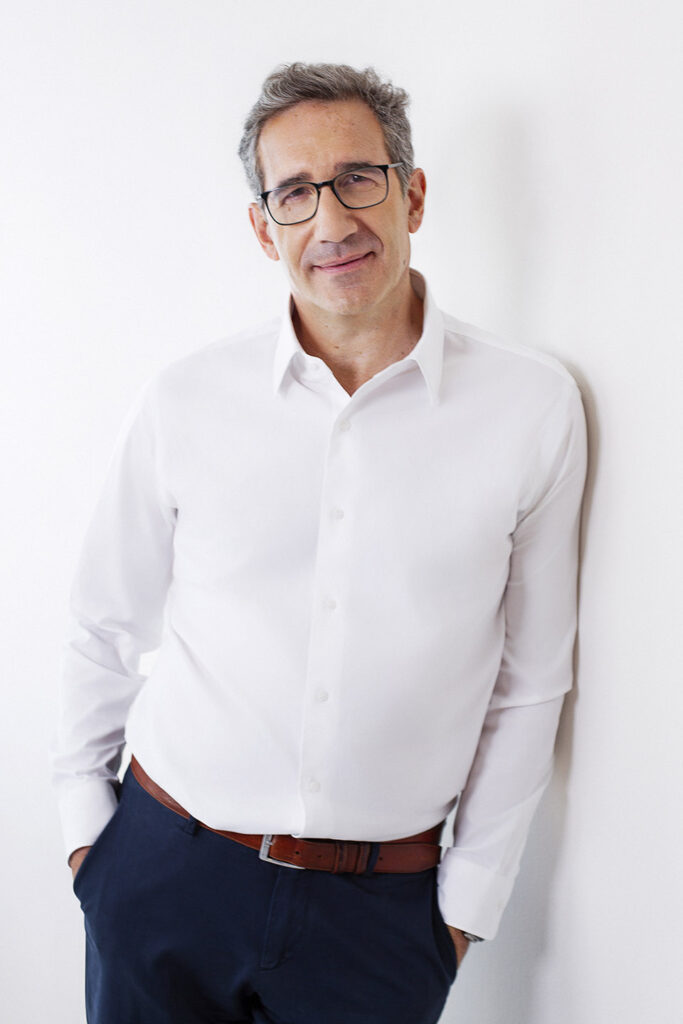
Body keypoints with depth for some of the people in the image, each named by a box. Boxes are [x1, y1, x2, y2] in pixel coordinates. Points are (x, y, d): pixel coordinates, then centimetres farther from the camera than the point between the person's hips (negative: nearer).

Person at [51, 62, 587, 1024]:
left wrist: (470, 897, 3)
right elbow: (105, 632, 7)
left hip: (385, 907, 0)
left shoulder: (534, 405, -6)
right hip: (166, 872, 1)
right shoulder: (183, 402, -5)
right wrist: (86, 821, 9)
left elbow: (530, 680, 0)